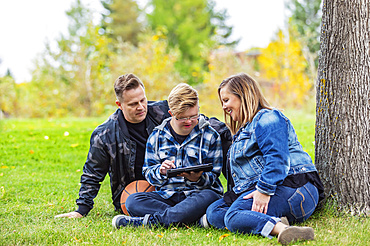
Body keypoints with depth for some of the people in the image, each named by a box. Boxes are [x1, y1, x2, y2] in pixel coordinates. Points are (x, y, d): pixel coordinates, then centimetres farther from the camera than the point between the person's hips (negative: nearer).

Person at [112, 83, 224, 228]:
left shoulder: (210, 136, 4)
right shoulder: (157, 136, 9)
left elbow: (213, 177, 2)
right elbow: (148, 172, 10)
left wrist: (198, 178, -21)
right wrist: (160, 171, -14)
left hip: (196, 194, -2)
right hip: (166, 196, 2)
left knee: (209, 197, -39)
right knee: (132, 201, -25)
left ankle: (147, 221, -38)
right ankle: (196, 218, -36)